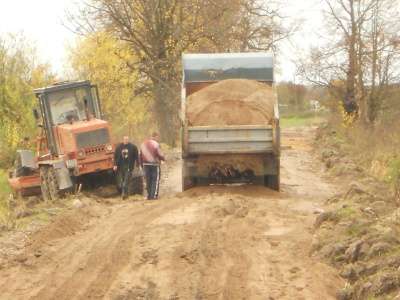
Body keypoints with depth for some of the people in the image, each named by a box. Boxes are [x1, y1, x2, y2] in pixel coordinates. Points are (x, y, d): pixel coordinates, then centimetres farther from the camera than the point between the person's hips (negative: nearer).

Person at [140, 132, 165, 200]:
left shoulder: (143, 144, 10)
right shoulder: (156, 144, -11)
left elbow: (141, 155, 13)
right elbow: (160, 155, -10)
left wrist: (142, 164, 20)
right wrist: (163, 159, 10)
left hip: (146, 164, 6)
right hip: (154, 164, -6)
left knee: (148, 181, 11)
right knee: (155, 180, -1)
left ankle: (149, 195, 11)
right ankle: (154, 195, -6)